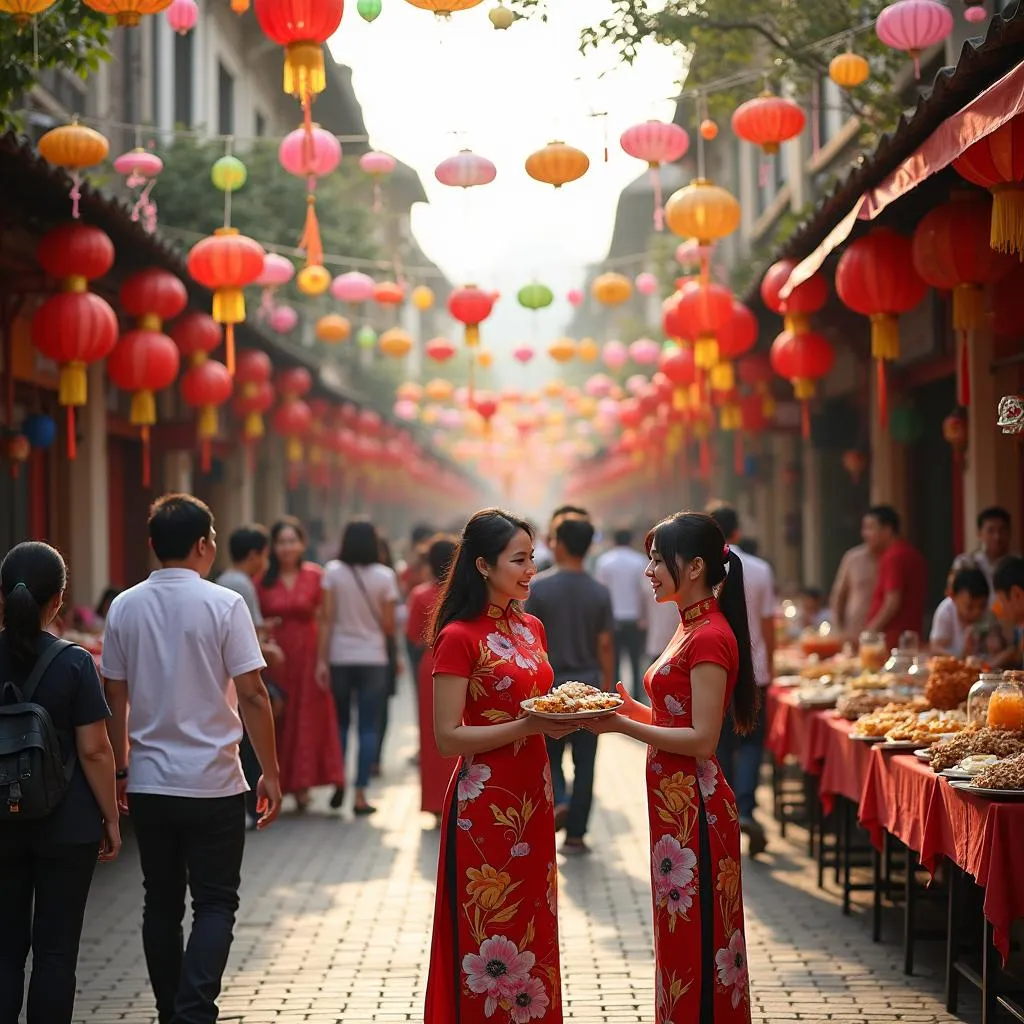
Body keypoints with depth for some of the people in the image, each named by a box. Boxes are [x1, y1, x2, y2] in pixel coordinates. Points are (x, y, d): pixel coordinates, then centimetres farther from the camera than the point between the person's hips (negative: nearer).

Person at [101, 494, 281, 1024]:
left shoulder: (125, 607, 2)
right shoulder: (223, 605, -9)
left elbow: (115, 698, 6)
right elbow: (252, 696, -10)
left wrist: (120, 769, 17)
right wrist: (270, 773, -3)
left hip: (148, 782, 4)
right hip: (213, 782, -4)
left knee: (161, 902, 14)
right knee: (215, 904, 3)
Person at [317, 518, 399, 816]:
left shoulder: (333, 571, -4)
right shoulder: (384, 576, -6)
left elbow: (327, 618, -6)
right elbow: (388, 625, -5)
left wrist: (322, 659, -4)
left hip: (339, 657, 1)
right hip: (373, 658, -1)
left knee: (340, 723, 16)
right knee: (368, 727, 3)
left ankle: (338, 783, 12)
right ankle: (360, 794, 0)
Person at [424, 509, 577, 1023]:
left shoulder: (531, 628, 10)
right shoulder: (459, 637, -12)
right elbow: (448, 737, -16)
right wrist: (527, 728, -22)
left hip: (532, 800, 7)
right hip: (484, 803, -7)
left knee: (532, 928, 12)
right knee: (487, 937, 0)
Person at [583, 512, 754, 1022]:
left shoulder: (709, 637, -17)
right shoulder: (691, 628, 13)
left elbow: (702, 738, -20)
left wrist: (623, 727, -20)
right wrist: (632, 710, 6)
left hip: (693, 805, -10)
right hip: (675, 803, 10)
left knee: (694, 941, -2)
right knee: (680, 939, 16)